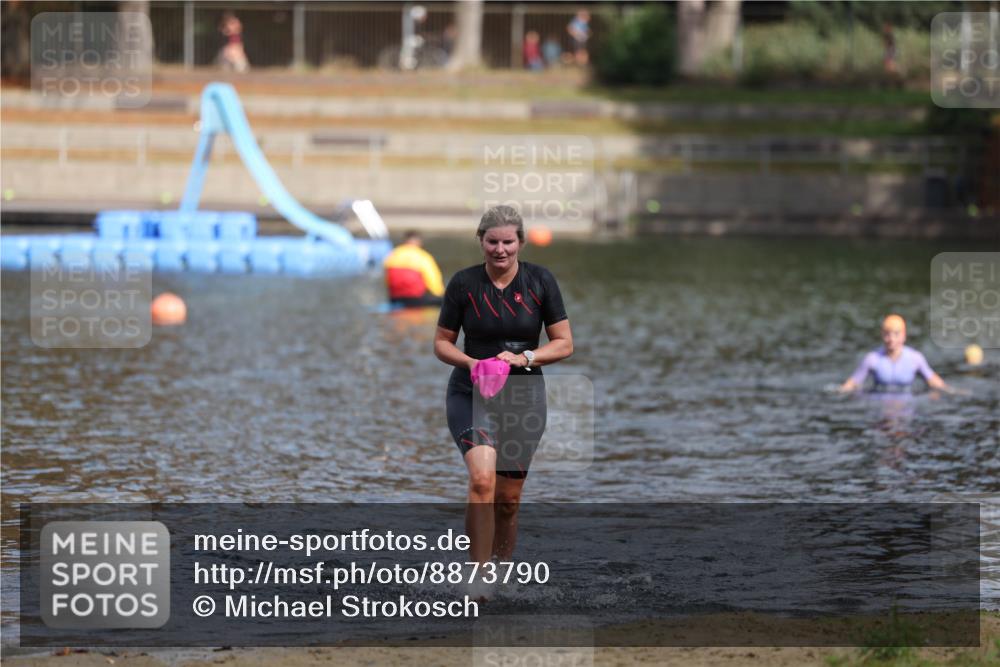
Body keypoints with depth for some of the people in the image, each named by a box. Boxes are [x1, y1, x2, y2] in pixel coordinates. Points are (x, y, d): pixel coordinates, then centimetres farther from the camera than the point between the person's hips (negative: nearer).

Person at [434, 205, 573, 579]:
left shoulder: (540, 281, -3)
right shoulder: (463, 283, -5)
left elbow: (564, 343, 1)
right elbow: (442, 343, 4)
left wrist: (524, 358, -16)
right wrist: (471, 363, -15)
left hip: (523, 397, 2)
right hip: (470, 394, -2)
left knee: (509, 499, 8)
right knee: (482, 480, -24)